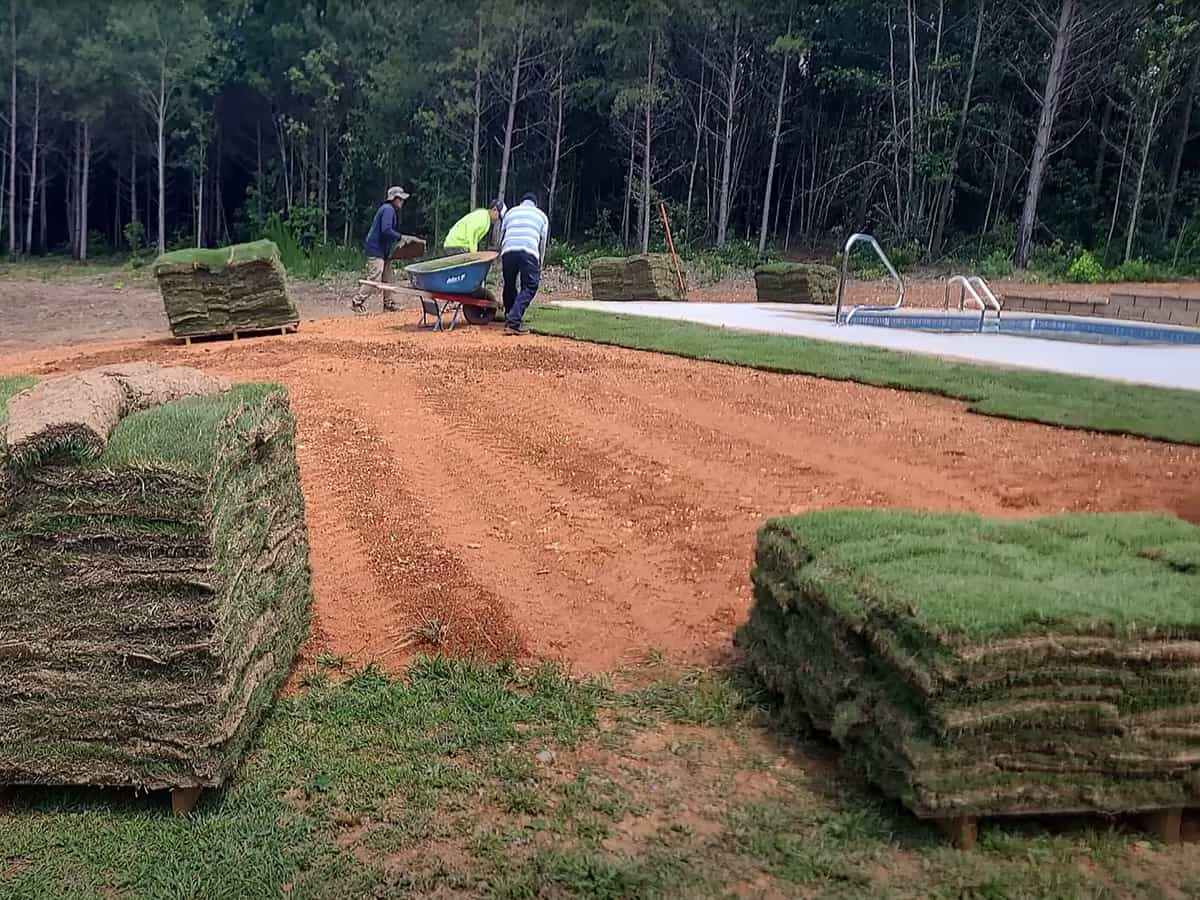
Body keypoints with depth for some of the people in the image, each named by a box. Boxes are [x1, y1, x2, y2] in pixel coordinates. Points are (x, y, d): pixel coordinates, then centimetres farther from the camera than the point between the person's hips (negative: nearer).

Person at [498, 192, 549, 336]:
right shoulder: (541, 216, 26)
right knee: (529, 287, 1)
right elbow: (542, 243, 23)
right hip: (529, 252, -2)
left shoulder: (510, 212, 29)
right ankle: (514, 322, -15)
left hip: (508, 251, 2)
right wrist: (539, 268, 28)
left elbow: (501, 237, 26)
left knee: (509, 286, 17)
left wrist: (501, 261, 33)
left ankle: (509, 319, 20)